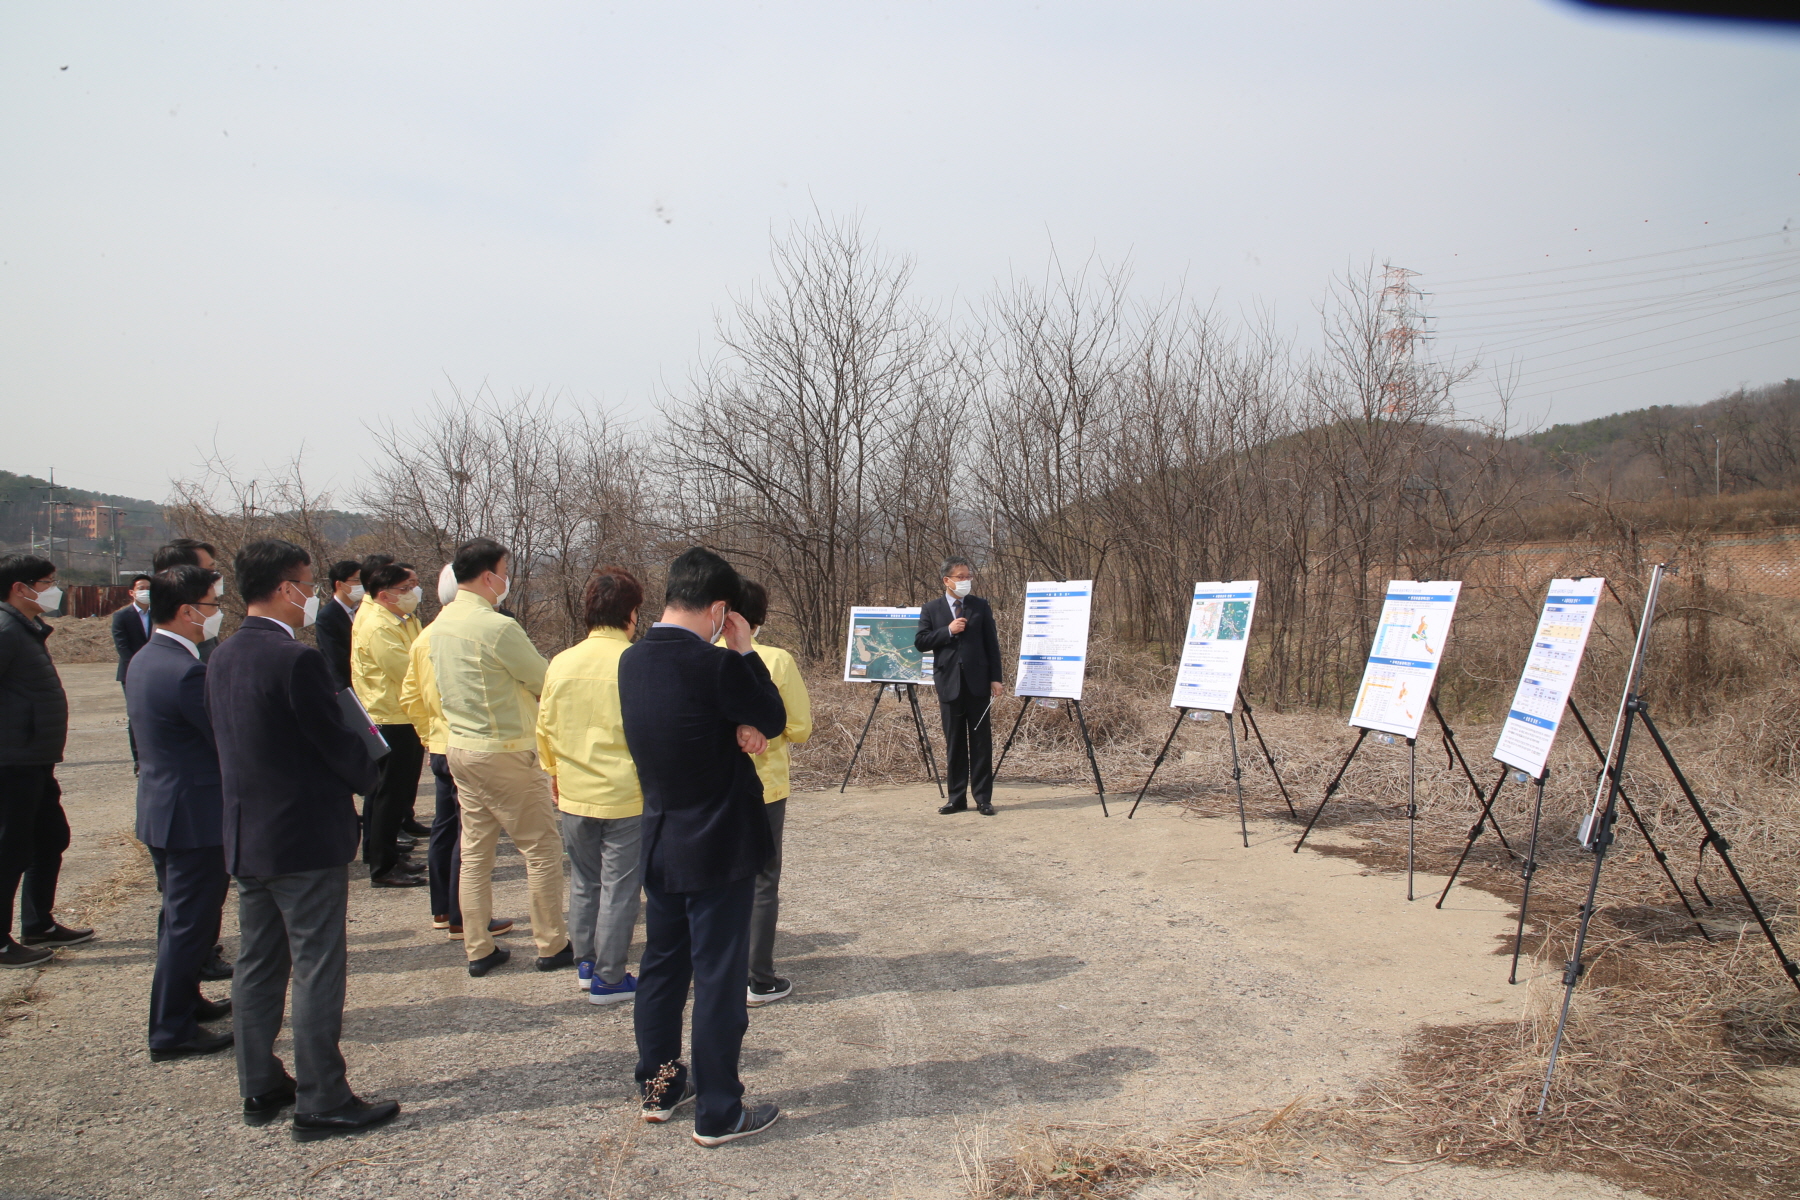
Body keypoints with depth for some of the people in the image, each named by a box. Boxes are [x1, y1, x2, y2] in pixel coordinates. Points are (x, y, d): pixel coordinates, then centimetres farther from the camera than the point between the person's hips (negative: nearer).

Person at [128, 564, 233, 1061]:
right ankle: (172, 1032, 8)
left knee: (180, 916, 22)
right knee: (189, 922, 0)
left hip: (160, 808, 10)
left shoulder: (143, 661, 7)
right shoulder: (187, 672, -25)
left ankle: (184, 1000, 37)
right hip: (196, 815, -10)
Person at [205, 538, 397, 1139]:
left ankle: (260, 1088, 27)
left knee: (258, 965, 16)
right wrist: (368, 773, 4)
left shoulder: (222, 659, 6)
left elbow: (226, 739, 12)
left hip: (244, 835, 9)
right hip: (307, 835, -8)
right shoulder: (298, 659, -20)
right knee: (317, 970, -1)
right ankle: (322, 1103, 6)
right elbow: (336, 741, -17)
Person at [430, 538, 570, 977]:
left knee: (474, 851, 13)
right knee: (542, 849, 4)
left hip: (460, 746, 8)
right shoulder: (498, 628, -21)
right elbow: (545, 682, -13)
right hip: (505, 752, -8)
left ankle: (478, 949, 19)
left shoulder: (441, 624, 6)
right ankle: (552, 946, 12)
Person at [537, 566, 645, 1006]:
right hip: (626, 795, -4)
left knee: (583, 882, 19)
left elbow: (545, 727, 8)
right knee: (618, 887, 6)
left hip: (574, 793, 5)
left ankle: (585, 964, 30)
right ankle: (608, 978, 14)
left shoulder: (562, 663, -2)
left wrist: (554, 771, 24)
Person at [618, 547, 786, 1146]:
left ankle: (659, 1086, 32)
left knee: (662, 964, 18)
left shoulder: (631, 660, -1)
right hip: (719, 847, -7)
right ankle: (718, 1113, 12)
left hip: (660, 842, 7)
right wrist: (744, 651, -3)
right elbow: (774, 720, -8)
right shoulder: (714, 665, -22)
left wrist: (736, 728, -10)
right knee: (720, 978, 3)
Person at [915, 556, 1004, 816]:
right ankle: (957, 798, 14)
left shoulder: (981, 607, 6)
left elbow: (992, 644, 5)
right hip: (949, 684, 0)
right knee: (954, 743, 6)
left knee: (981, 742, 1)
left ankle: (983, 798, 6)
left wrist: (995, 678, -2)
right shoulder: (931, 610, 6)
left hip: (978, 683, 0)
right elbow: (920, 642, -1)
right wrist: (947, 631, -13)